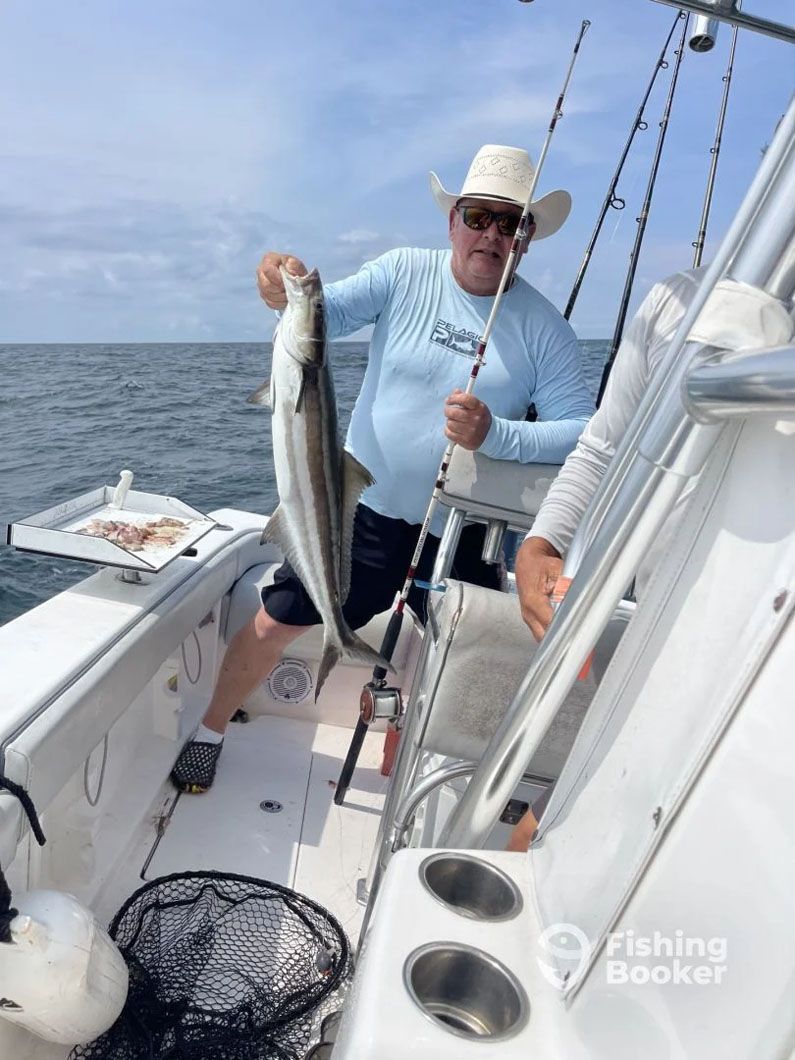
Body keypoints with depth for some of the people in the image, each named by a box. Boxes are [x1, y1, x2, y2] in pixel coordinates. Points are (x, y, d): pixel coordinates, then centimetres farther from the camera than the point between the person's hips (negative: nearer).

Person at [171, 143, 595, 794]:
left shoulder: (543, 326, -5)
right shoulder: (405, 273, -3)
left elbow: (582, 429, -11)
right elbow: (329, 315, -15)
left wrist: (496, 435, -27)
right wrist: (290, 297, -38)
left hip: (465, 529, 1)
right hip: (367, 510, 0)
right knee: (275, 625, 6)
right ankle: (210, 733, 35)